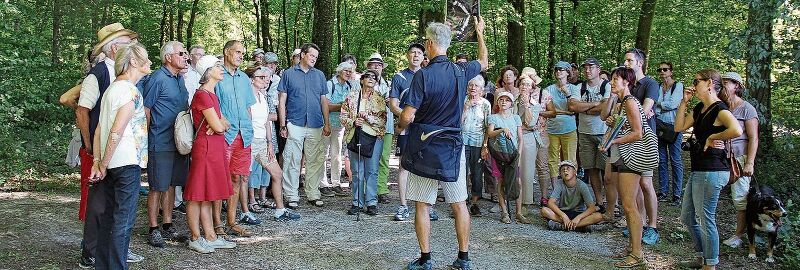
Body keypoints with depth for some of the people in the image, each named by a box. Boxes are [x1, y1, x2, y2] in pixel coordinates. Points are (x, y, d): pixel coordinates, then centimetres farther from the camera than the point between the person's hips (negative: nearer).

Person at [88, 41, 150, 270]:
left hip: (110, 165, 9)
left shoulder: (112, 88, 15)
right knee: (124, 220, -2)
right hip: (127, 164, -9)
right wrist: (103, 166, -10)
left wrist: (97, 163, 8)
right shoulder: (130, 91, -12)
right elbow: (117, 132, -18)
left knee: (109, 216, 15)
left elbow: (99, 130, 12)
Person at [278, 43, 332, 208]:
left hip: (316, 126, 3)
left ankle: (313, 195, 17)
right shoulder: (289, 74, 5)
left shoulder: (319, 75, 14)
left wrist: (327, 124, 6)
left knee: (315, 161, 6)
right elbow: (282, 101, 3)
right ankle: (292, 197, 6)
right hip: (295, 125, -3)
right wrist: (283, 125, -4)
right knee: (292, 162, -2)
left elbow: (324, 101, 14)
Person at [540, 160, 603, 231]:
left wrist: (578, 218, -32)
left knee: (599, 216, -28)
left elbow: (592, 208, -18)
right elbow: (550, 202, -20)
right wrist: (564, 216, -32)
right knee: (544, 210, -28)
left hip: (578, 213, 0)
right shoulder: (560, 185, -9)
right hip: (562, 213, 0)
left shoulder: (582, 185, -12)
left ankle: (561, 226, -30)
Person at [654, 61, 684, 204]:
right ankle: (663, 192, 11)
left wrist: (658, 104, -1)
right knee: (662, 160, 6)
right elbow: (653, 108, 6)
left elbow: (673, 104, -11)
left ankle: (677, 194, -1)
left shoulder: (678, 86, 1)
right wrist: (664, 106, -12)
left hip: (673, 126, -4)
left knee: (675, 160, -4)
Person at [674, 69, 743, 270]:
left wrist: (713, 137, -20)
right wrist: (684, 102, 9)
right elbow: (679, 127, 13)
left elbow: (736, 130, -34)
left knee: (705, 220, 0)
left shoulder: (719, 110, -16)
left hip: (711, 172, -10)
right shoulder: (699, 109, 13)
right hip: (698, 171, 10)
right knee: (687, 217, 19)